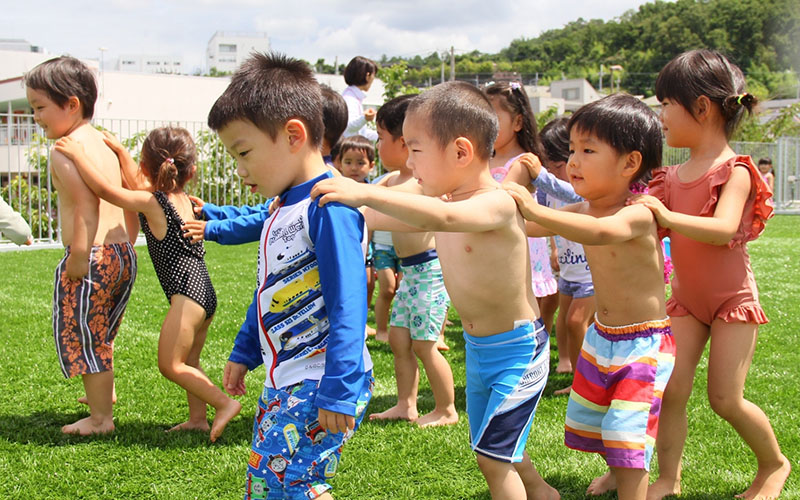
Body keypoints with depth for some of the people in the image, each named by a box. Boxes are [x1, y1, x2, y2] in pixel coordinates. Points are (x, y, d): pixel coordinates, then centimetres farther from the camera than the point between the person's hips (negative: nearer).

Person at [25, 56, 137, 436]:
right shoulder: (106, 144, 12)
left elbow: (86, 207, -24)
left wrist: (79, 257, -21)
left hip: (92, 258, -9)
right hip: (123, 255, 9)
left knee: (83, 337, 6)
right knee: (100, 334, 27)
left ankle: (100, 418, 15)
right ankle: (104, 392, 45)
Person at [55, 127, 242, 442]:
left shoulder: (151, 202, -11)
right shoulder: (181, 198, 14)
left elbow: (105, 190, -15)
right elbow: (139, 185, 28)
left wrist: (78, 156, -7)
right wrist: (121, 152, 28)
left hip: (187, 294, -9)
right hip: (205, 293, 9)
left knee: (170, 364, -3)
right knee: (188, 362, 18)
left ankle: (224, 403, -5)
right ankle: (198, 418, 22)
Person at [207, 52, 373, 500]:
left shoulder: (330, 206, -18)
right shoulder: (281, 212, 13)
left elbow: (348, 304, -23)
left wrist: (338, 391, -25)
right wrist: (244, 352, 29)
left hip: (320, 382, -10)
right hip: (283, 382, 10)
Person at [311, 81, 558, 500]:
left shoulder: (497, 204, -25)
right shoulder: (448, 201, 2)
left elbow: (443, 218, -44)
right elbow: (389, 219, 12)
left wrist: (364, 193, -49)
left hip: (517, 350, -9)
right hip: (478, 348, 9)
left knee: (492, 458, -6)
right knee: (495, 448, 23)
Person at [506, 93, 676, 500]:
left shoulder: (638, 215, -25)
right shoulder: (582, 210, -1)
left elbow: (602, 232, -48)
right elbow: (526, 227, 3)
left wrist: (535, 210, -53)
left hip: (645, 343, -8)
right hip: (601, 338, 8)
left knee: (627, 433, -15)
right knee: (587, 420, 22)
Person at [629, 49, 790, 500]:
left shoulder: (734, 171, -16)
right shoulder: (674, 177, 4)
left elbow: (724, 229, -33)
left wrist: (669, 217, -45)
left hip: (732, 297, -5)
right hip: (687, 298, 6)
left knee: (725, 398, -4)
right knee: (671, 388, -5)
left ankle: (775, 463, 20)